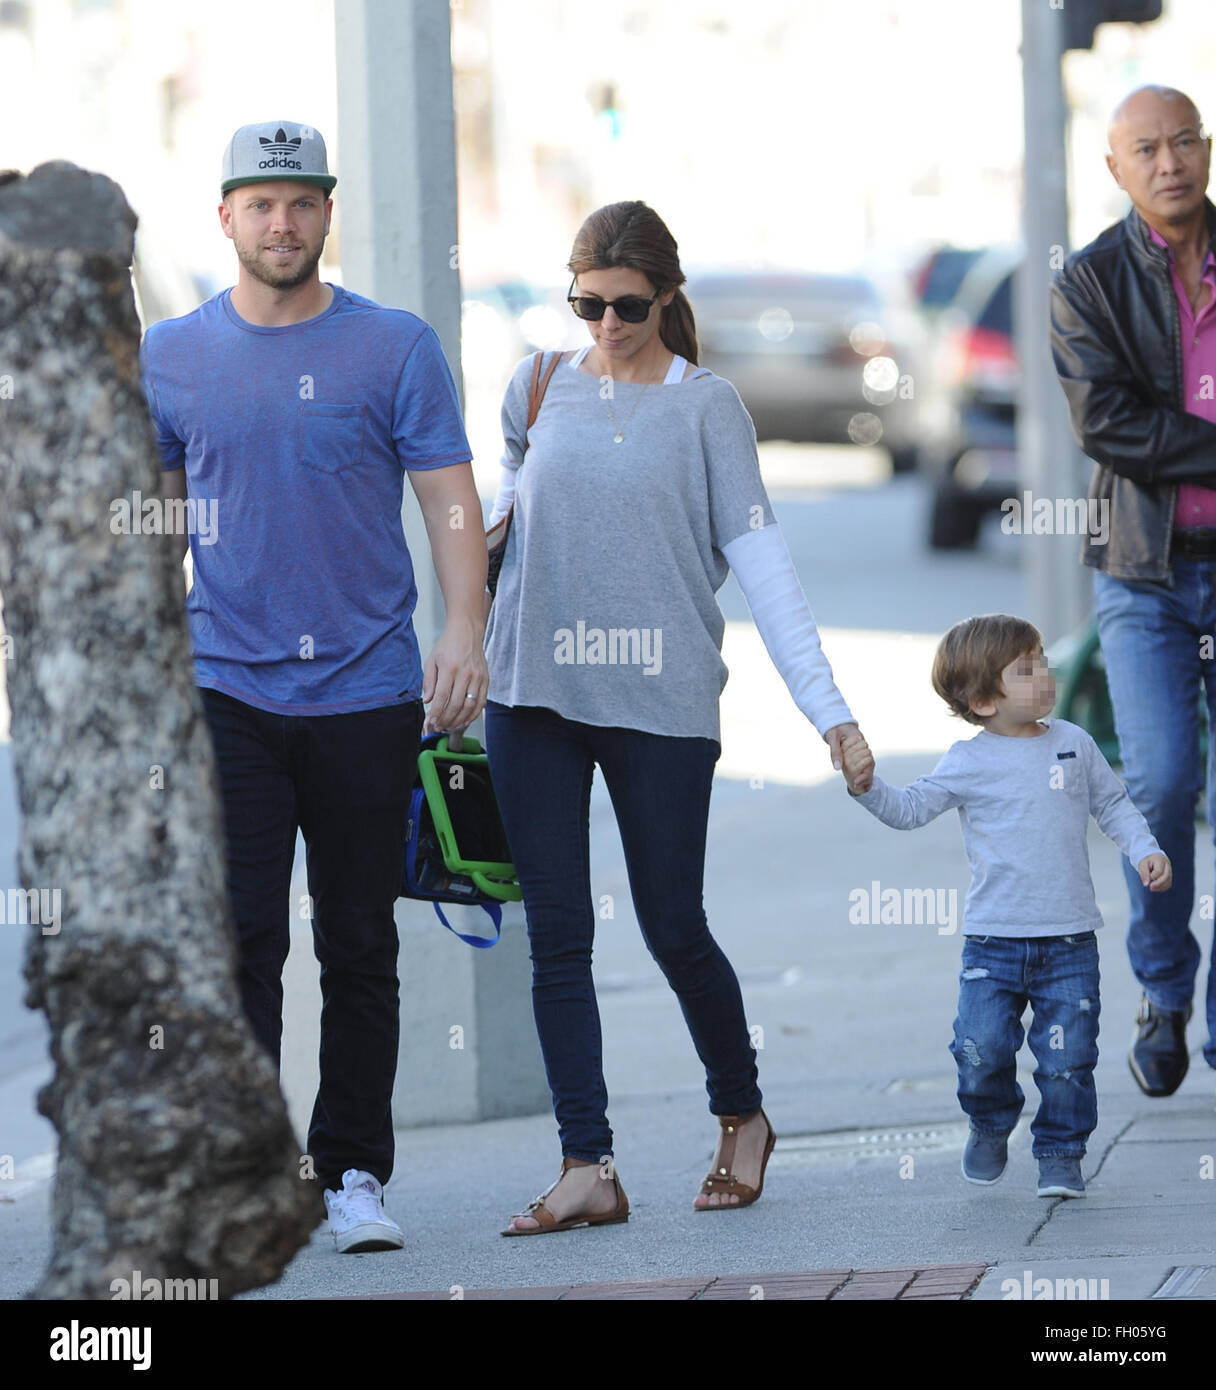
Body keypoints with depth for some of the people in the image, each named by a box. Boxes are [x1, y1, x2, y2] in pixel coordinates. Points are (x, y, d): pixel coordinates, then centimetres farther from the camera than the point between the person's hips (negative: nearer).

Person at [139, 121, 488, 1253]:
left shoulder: (395, 348, 1)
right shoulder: (169, 357, 6)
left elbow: (451, 502, -2)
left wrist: (465, 632, -16)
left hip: (367, 692, 0)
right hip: (225, 686, 0)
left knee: (360, 948, 6)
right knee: (239, 935, -8)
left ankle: (353, 1172, 14)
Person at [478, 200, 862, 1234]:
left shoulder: (706, 406, 0)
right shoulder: (539, 390, 9)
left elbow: (759, 558, -3)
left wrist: (827, 707, -9)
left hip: (663, 702, -3)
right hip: (534, 697, 3)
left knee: (674, 931, 2)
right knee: (557, 933, -1)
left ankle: (742, 1116, 26)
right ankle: (588, 1167, 1)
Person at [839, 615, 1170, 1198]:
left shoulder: (1074, 744, 6)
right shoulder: (968, 763, -2)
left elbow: (1113, 804, 16)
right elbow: (910, 809, -2)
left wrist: (1145, 850, 3)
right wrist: (867, 787, -19)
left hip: (1069, 939, 2)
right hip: (993, 942, -1)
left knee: (1067, 1057, -3)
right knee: (981, 1050, -7)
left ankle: (1061, 1153, 14)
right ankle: (990, 1126, 22)